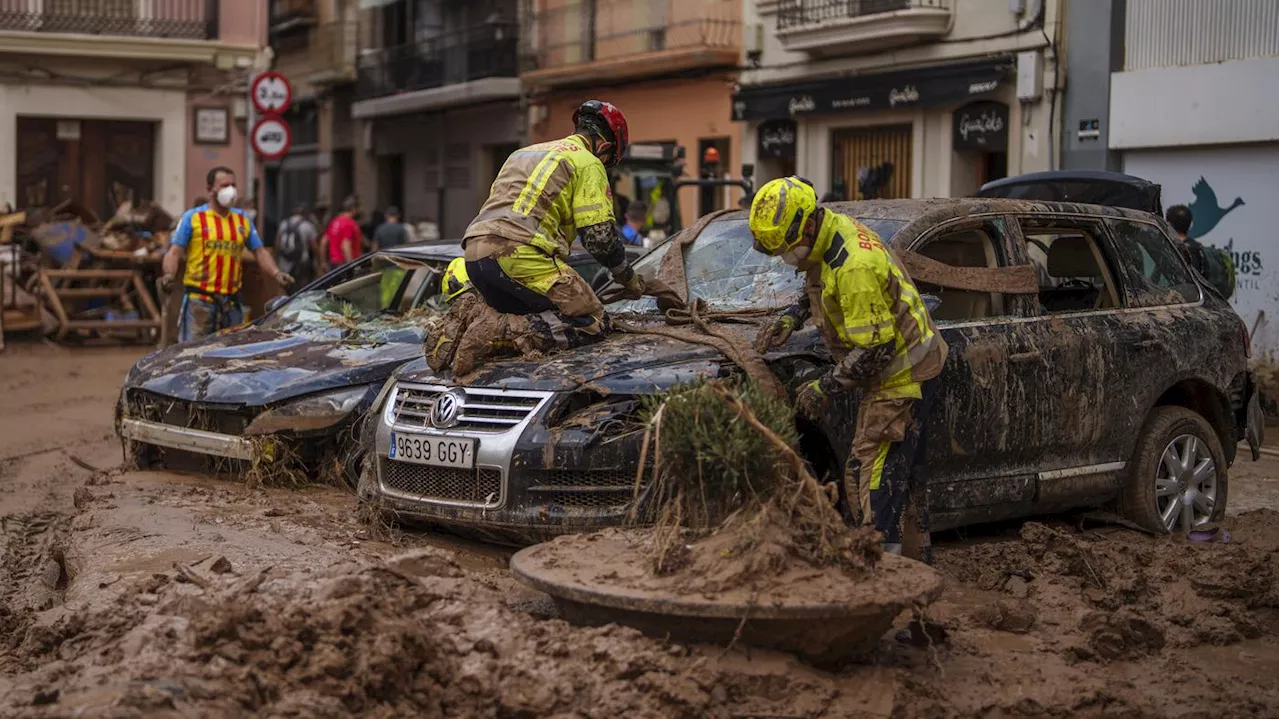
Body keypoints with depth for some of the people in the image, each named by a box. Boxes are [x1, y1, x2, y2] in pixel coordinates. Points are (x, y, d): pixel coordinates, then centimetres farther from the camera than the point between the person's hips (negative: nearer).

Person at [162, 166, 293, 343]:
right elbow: (174, 252, -1)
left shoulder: (242, 219, 16)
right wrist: (169, 275, -21)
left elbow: (260, 252, 17)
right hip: (199, 300, -5)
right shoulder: (192, 217, 3)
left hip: (232, 302, 5)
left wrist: (276, 273, 0)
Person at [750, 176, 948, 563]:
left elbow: (875, 349, -27)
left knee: (872, 477, -12)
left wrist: (825, 389, -19)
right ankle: (918, 560, 30)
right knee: (900, 471, 19)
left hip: (902, 375, -10)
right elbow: (821, 289, 23)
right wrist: (791, 316, 8)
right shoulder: (836, 226, 0)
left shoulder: (853, 268, -30)